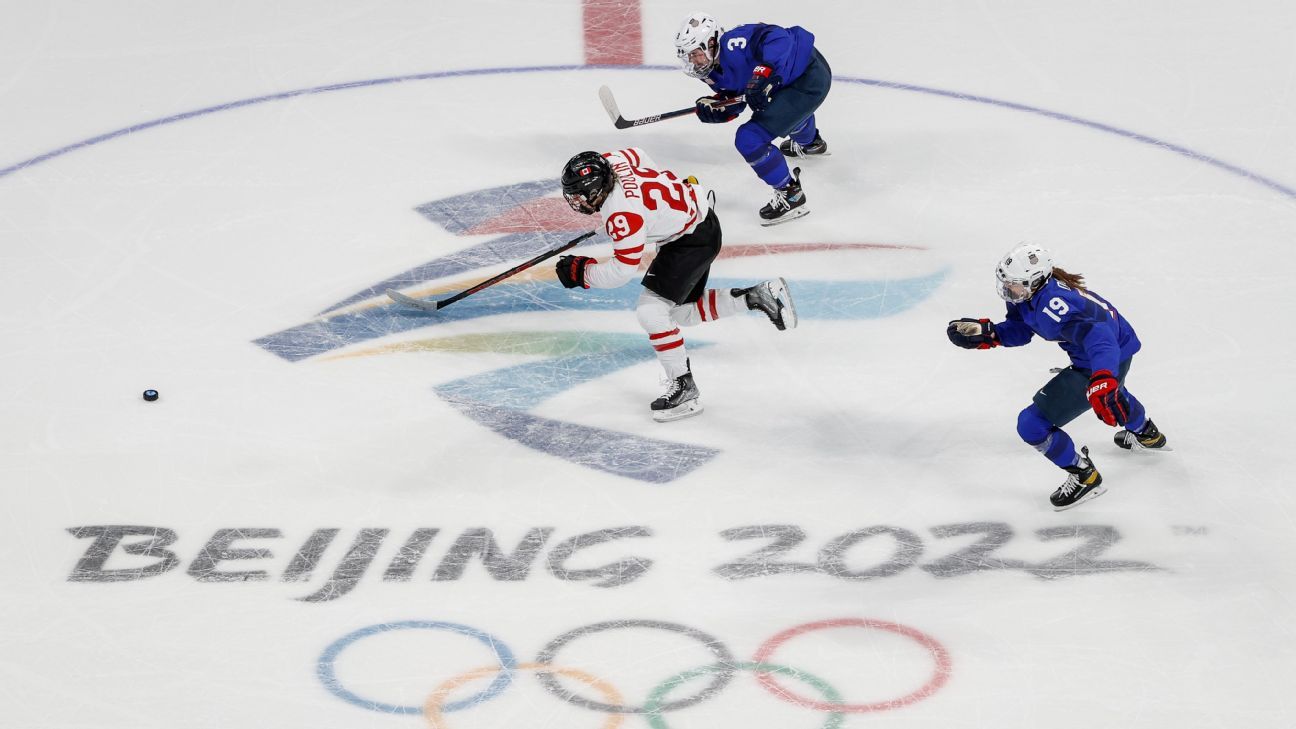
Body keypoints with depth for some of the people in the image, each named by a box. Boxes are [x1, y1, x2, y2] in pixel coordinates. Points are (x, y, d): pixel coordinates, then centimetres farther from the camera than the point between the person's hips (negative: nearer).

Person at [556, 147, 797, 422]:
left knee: (650, 310, -17)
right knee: (684, 313, 19)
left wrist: (582, 272, -14)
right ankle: (759, 296, 24)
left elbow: (622, 270, -27)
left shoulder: (623, 215, -33)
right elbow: (638, 156, 15)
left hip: (695, 240, -10)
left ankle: (684, 389, -12)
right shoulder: (611, 161, -9)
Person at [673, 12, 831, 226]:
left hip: (810, 78, -11)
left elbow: (777, 37, -37)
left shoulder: (732, 45, -26)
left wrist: (764, 74, -41)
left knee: (749, 138, -15)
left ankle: (791, 195, -2)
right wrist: (714, 106, -10)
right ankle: (811, 142, 77)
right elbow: (733, 103, 10)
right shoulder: (715, 72, 4)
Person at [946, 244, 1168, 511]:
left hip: (1107, 362, -10)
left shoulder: (1052, 304, -36)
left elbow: (1097, 335, -48)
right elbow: (1019, 329, 8)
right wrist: (986, 333, -10)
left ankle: (1085, 478, 7)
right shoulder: (1027, 294, -7)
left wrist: (1102, 382, -61)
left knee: (1033, 424, -11)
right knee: (1108, 388, 46)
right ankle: (1145, 434, 71)